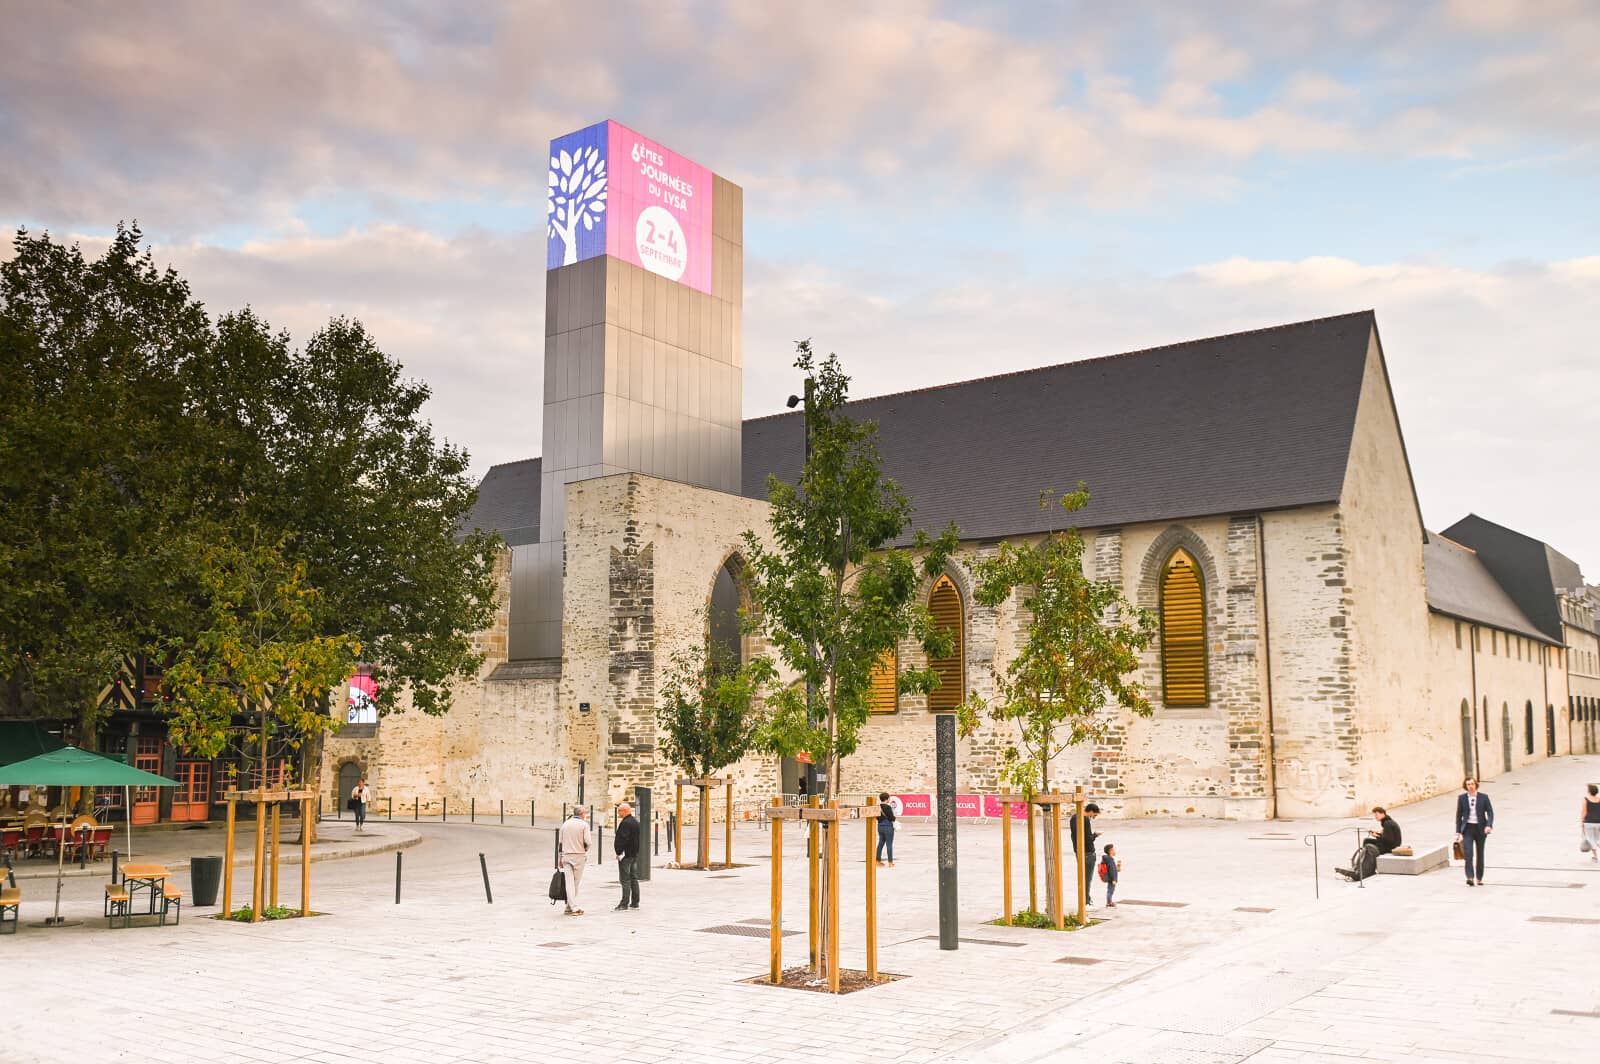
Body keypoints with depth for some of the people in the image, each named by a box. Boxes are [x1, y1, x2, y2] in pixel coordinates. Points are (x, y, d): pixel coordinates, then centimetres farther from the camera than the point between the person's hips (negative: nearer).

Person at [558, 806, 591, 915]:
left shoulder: (565, 823, 7)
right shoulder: (584, 825, -6)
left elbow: (560, 842, 8)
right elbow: (587, 842, -12)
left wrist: (561, 857, 15)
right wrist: (585, 850, 9)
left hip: (566, 855, 3)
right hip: (579, 855, -3)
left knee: (569, 882, 1)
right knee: (576, 882, 6)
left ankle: (573, 907, -3)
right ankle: (570, 906, 7)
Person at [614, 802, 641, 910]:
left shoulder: (625, 823, -17)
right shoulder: (636, 822, 14)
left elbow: (622, 839, -22)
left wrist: (619, 852, -17)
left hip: (626, 854, -10)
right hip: (635, 854, 10)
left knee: (625, 879, -8)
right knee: (634, 878, 13)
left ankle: (624, 904, -8)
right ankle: (635, 903, 17)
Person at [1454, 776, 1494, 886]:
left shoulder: (1484, 797, 0)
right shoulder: (1461, 798, 2)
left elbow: (1490, 812, -2)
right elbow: (1459, 815, 6)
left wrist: (1489, 825, -19)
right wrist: (1458, 832, 3)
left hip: (1480, 829, 1)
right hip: (1468, 828, -1)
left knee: (1480, 854, 9)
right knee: (1468, 853, -16)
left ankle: (1479, 878, 20)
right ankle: (1470, 877, -20)